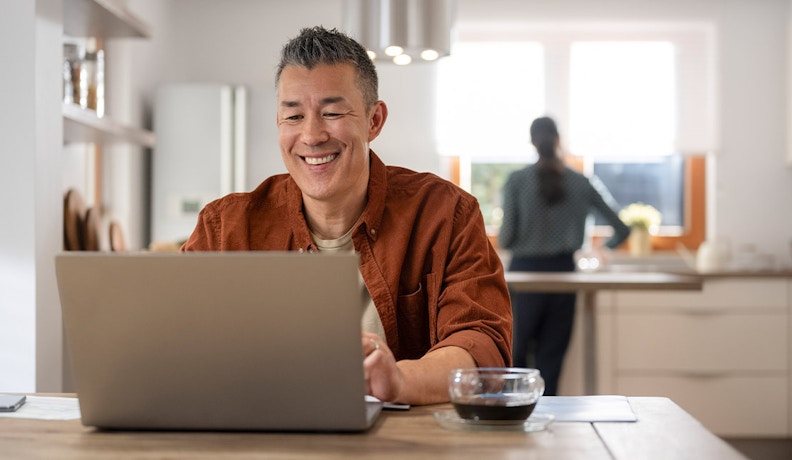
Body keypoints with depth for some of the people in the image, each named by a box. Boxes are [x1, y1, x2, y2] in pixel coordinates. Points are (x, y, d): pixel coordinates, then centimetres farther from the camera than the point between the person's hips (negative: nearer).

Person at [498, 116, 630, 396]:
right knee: (552, 357, 8)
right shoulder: (580, 183, 2)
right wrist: (606, 247, 25)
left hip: (525, 272, -2)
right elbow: (622, 230, 5)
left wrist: (502, 241, 15)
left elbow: (506, 238, -9)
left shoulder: (516, 181, -7)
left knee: (516, 352, 10)